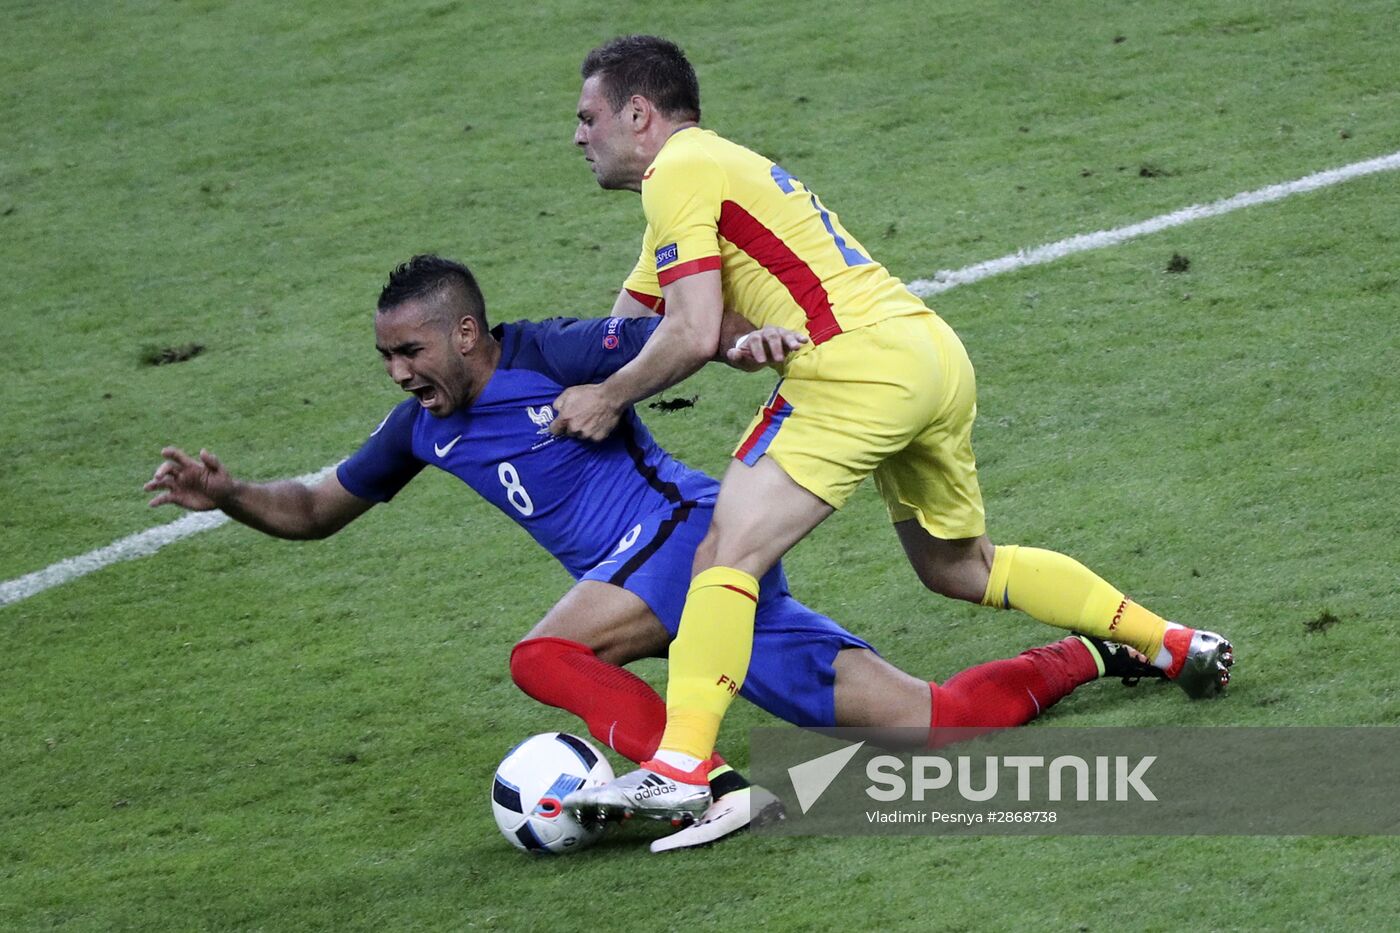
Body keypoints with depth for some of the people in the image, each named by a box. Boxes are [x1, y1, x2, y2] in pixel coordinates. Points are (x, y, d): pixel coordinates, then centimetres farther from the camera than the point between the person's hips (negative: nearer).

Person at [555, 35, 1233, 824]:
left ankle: (680, 767, -28)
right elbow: (623, 329, 29)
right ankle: (1172, 644, 31)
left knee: (729, 553, -14)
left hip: (860, 365, -10)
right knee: (961, 567, 26)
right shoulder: (717, 164, 27)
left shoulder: (679, 173, -3)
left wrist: (608, 397, 2)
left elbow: (693, 337, -11)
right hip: (939, 355, 10)